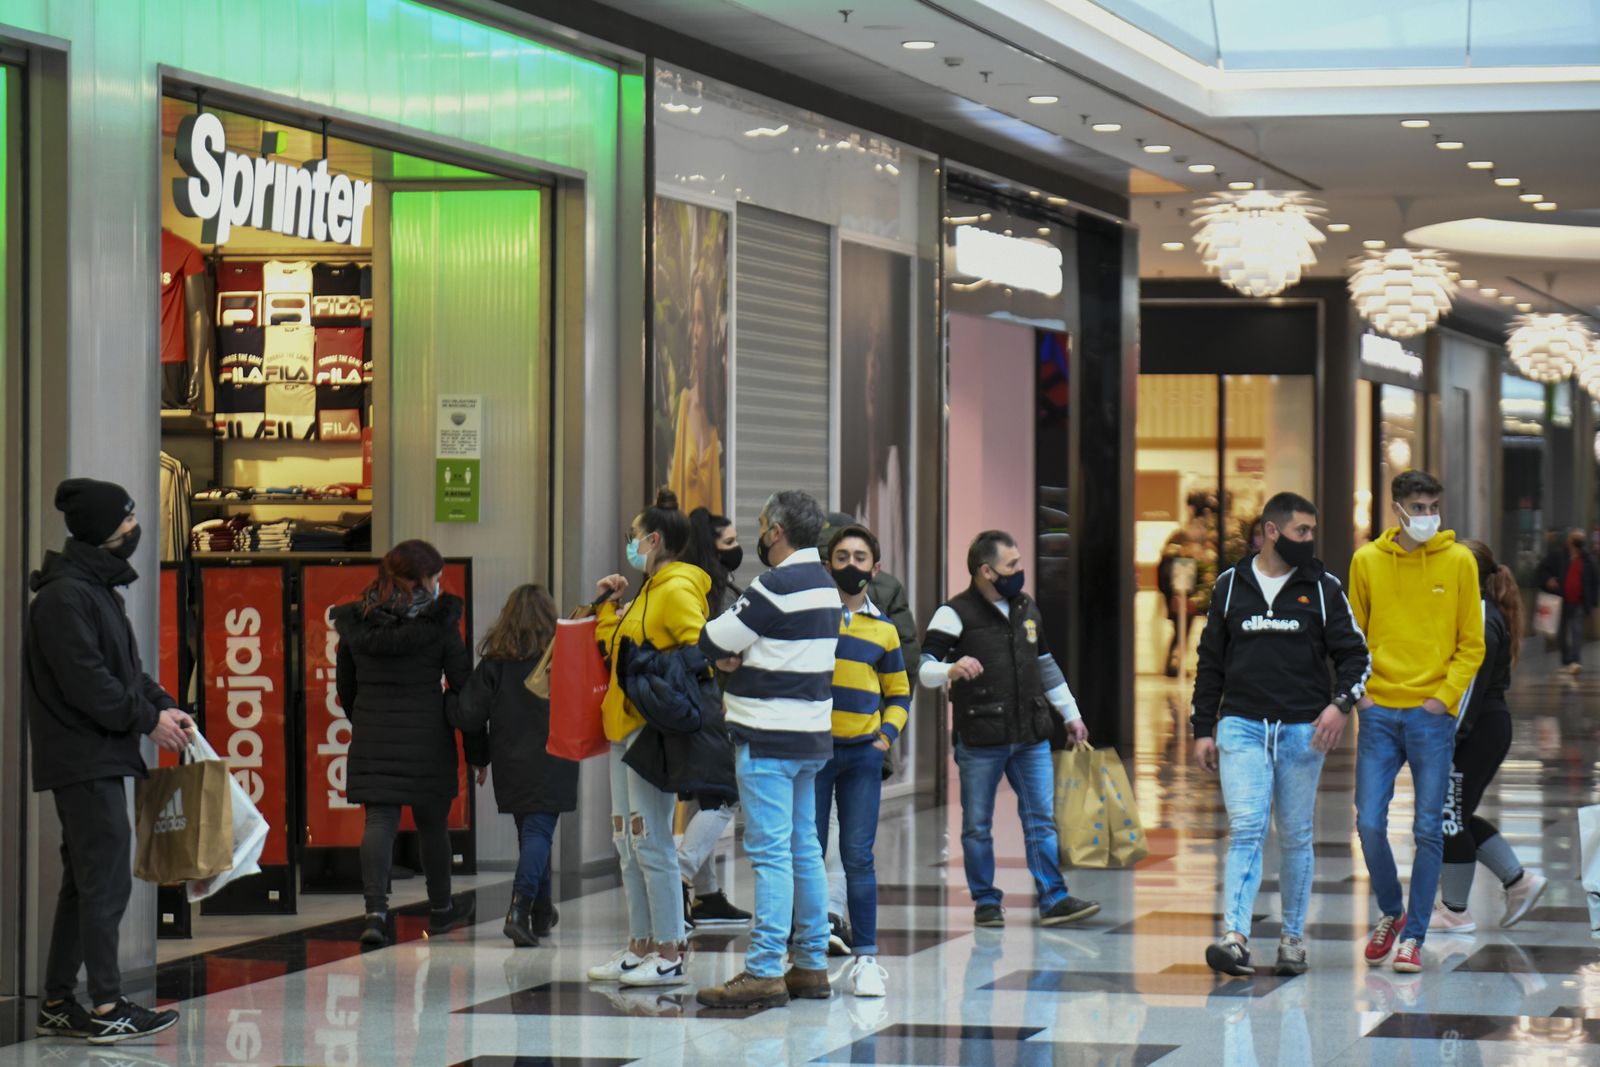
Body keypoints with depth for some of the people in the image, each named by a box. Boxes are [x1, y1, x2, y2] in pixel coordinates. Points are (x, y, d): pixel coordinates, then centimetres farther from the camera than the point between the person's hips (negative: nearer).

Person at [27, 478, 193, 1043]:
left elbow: (123, 668, 21)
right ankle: (106, 1009, -7)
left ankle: (58, 1004, 18)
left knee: (84, 882, 13)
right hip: (85, 760, -11)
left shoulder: (96, 589, 17)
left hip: (100, 760, 11)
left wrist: (163, 704, 6)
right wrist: (149, 719, -15)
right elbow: (87, 682, -21)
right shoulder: (65, 596, -16)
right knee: (107, 881, -9)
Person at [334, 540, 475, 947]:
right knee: (432, 824, 14)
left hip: (371, 737, 2)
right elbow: (463, 682, -5)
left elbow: (345, 686, 10)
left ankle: (375, 910, -20)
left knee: (379, 821, -1)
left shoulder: (356, 622, 3)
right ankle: (440, 909, 30)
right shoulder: (439, 622, -8)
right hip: (427, 737, -2)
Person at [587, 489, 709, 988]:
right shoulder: (649, 591, 19)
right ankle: (641, 947, 16)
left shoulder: (678, 590, -11)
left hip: (652, 728, -10)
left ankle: (670, 955, -6)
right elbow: (615, 648, 24)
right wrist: (608, 605, 19)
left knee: (651, 841, -9)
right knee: (628, 841, 11)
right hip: (626, 724, 10)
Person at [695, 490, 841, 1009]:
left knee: (771, 854, -8)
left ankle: (765, 972, -9)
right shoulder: (826, 586, 13)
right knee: (805, 851, 12)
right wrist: (741, 656, -4)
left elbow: (712, 642, -13)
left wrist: (727, 655, 9)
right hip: (813, 735, 9)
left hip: (768, 739, -9)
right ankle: (811, 965, 16)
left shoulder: (776, 587, -16)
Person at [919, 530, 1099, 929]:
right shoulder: (956, 614, -7)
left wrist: (1071, 715, 26)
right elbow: (925, 668, -12)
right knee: (977, 825, 3)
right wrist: (951, 670, -34)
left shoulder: (1026, 608, 14)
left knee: (1042, 819, 2)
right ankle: (985, 901, 12)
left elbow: (1046, 665, 25)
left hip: (1031, 737, 5)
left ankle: (1053, 899, 3)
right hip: (980, 741, -5)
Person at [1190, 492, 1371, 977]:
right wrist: (1203, 729, 9)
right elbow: (1210, 662, 14)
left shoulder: (1323, 588, 5)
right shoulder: (1230, 585, 8)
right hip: (1242, 726, 0)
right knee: (1246, 829, -13)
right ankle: (1235, 938, -21)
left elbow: (1355, 654, 6)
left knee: (1296, 838, 6)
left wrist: (1341, 703, -13)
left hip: (1302, 731, 0)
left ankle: (1293, 938, 17)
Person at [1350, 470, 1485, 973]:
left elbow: (1471, 644, 4)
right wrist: (1357, 689, -1)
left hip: (1433, 714, -1)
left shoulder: (1459, 562, 2)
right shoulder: (1367, 561, 5)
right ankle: (1390, 913, 21)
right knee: (1369, 823, -3)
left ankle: (1414, 936, 9)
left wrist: (1446, 695, -7)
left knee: (1428, 830, 0)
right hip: (1380, 713, 1)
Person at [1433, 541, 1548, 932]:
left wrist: (1450, 736, -22)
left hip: (1477, 733, -10)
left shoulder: (1481, 621, -16)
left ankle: (1454, 912, 7)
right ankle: (1519, 880, 17)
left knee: (1451, 818, -1)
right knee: (1456, 816, 16)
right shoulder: (1485, 614, 15)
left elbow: (1473, 683, -21)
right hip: (1491, 727, 10)